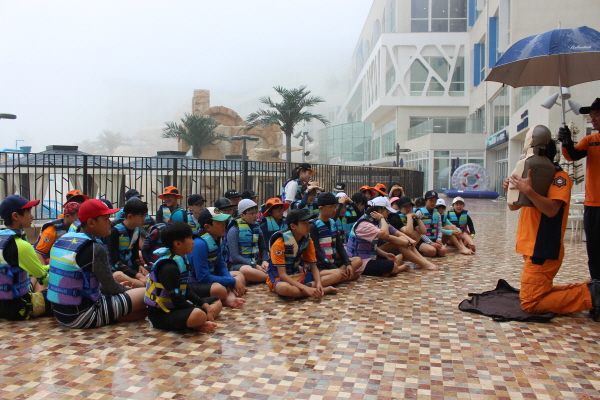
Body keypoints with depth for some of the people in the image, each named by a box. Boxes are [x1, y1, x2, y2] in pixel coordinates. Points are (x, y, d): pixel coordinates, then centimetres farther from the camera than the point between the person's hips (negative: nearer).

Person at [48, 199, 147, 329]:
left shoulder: (62, 240, 7)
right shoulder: (95, 249, -17)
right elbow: (110, 287, -8)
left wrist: (119, 287, 20)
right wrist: (125, 289, 14)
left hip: (60, 312, 8)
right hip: (82, 316, -8)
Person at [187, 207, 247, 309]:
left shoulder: (216, 239, 2)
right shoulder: (200, 243, -24)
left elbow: (221, 266, 9)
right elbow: (203, 277, -25)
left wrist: (234, 282, -10)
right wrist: (232, 282, -19)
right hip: (194, 283, -11)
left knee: (239, 276, 12)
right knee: (220, 289, -38)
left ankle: (230, 297, -16)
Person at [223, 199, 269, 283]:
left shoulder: (257, 228, 12)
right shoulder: (234, 230, -6)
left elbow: (263, 248, 19)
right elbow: (234, 256, -13)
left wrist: (264, 261, -3)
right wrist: (255, 266, -19)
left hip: (256, 263, 6)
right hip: (238, 265, -6)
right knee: (248, 271, -41)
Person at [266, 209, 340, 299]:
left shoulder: (307, 240, -1)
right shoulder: (280, 243, -20)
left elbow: (313, 266, 0)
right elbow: (282, 274, -23)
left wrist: (319, 284, -22)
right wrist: (306, 289, -33)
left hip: (300, 277, 6)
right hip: (280, 279, -6)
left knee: (335, 276, -11)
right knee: (284, 288, -44)